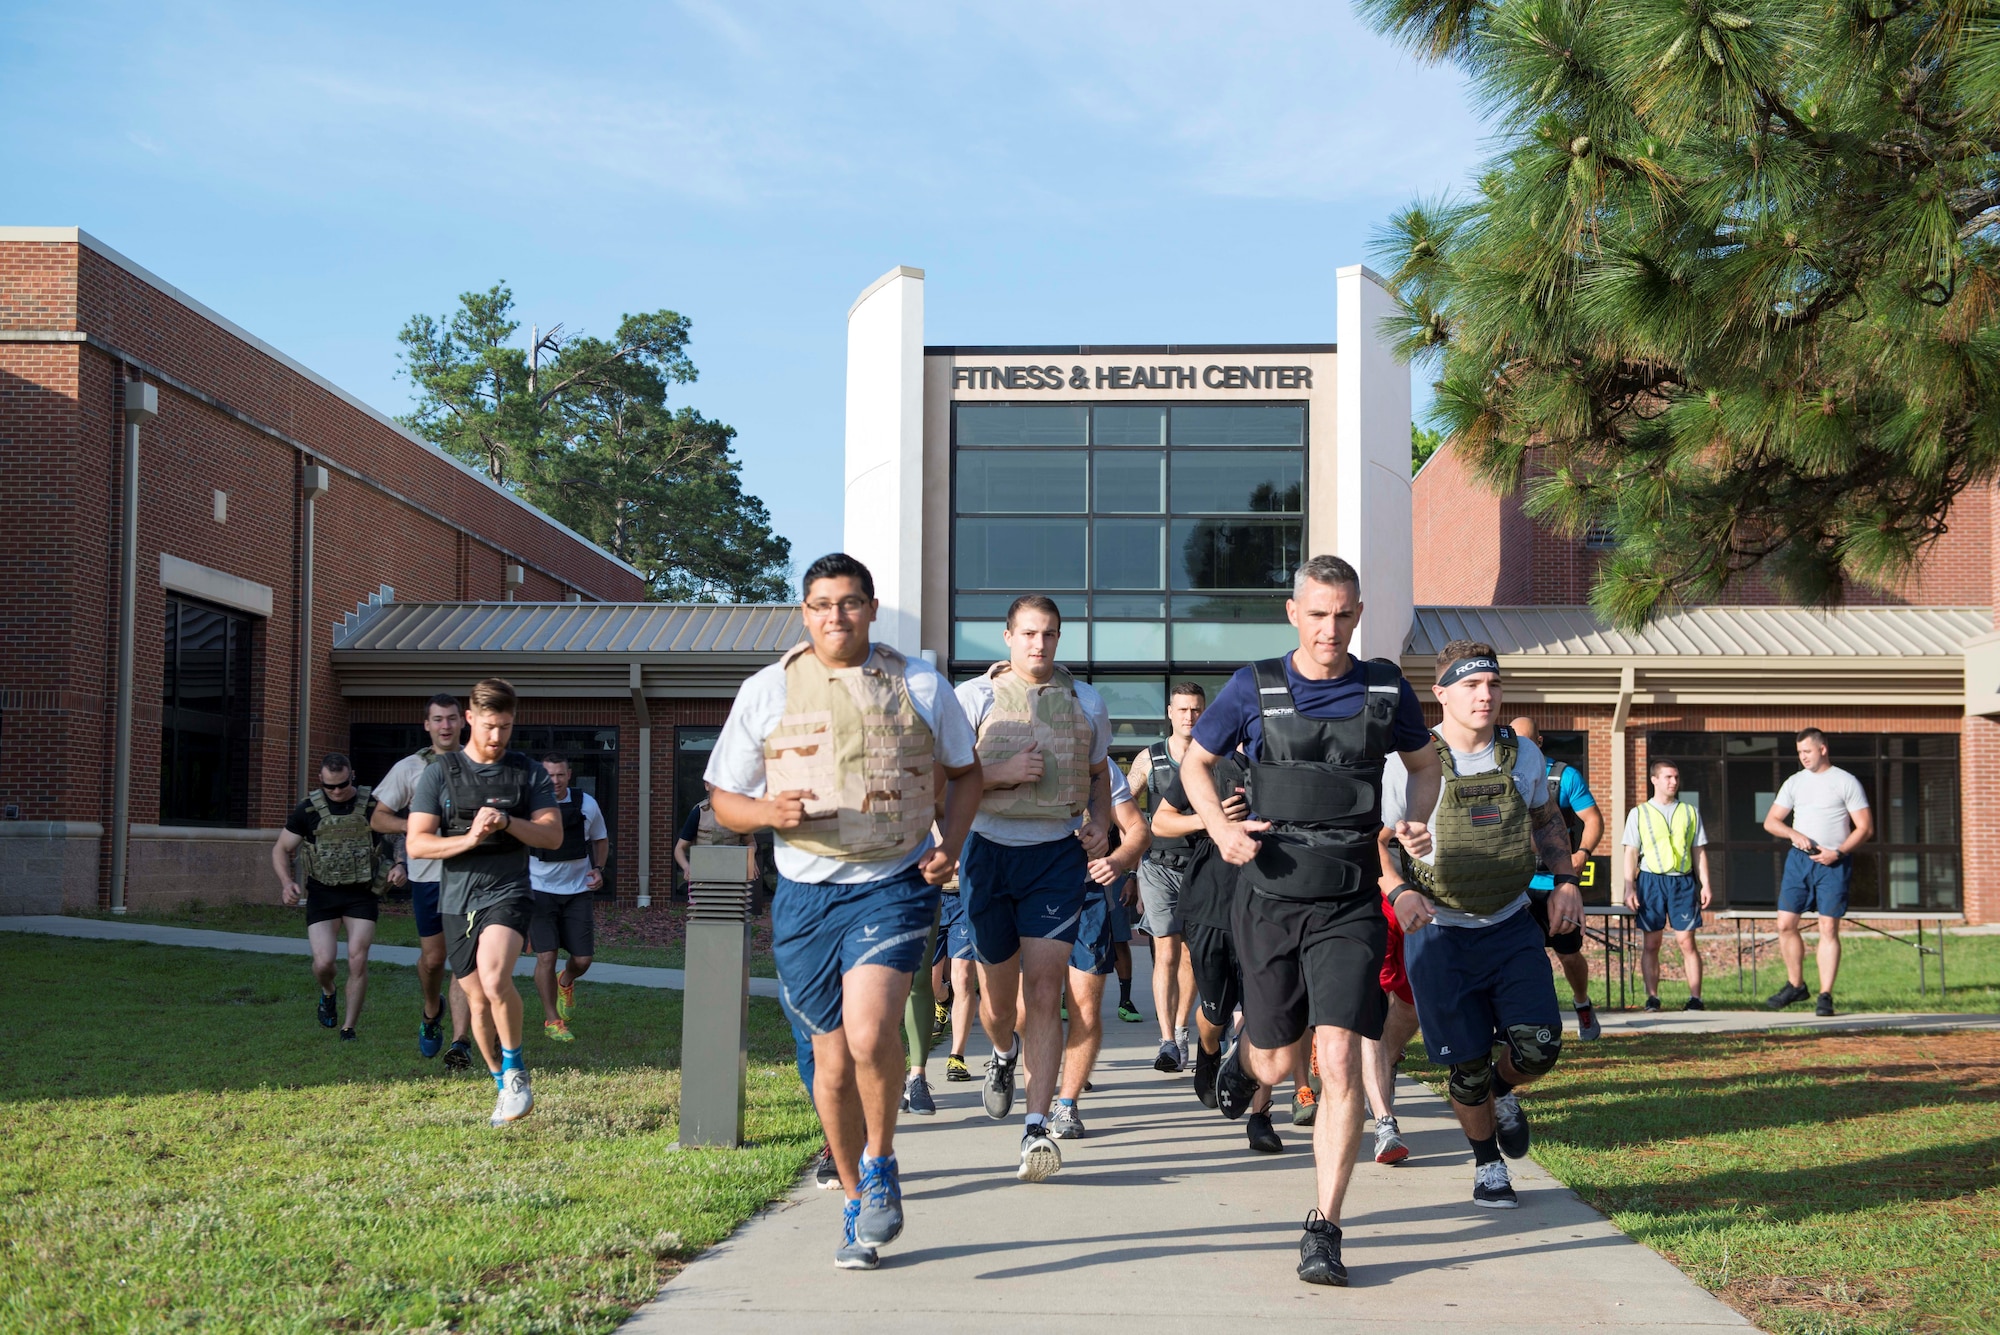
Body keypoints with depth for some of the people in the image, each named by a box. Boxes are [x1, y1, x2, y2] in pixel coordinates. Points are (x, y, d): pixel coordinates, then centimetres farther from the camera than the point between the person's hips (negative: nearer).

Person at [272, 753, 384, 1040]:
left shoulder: (371, 806, -2)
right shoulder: (308, 809, -2)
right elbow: (281, 849, 6)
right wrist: (286, 882, -12)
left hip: (361, 894, 0)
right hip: (322, 895, 0)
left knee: (358, 960, -9)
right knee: (323, 961, -12)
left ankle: (349, 1027, 7)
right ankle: (327, 993, 25)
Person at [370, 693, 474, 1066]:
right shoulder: (409, 768, 4)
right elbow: (379, 818, 7)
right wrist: (415, 825, -10)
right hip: (427, 872, 1)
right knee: (432, 958, 9)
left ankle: (460, 1042, -12)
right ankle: (431, 1012, 40)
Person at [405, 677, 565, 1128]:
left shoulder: (529, 773, 6)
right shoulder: (439, 773, 4)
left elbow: (553, 836, 2)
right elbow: (416, 843, -1)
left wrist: (507, 823, -14)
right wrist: (469, 839, -17)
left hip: (508, 892, -2)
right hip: (457, 900, 2)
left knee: (494, 978, -26)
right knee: (478, 1001, 7)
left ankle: (515, 1067, -6)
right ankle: (502, 1086, 26)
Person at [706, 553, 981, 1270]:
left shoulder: (920, 684, 6)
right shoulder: (766, 691, 4)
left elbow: (965, 771, 18)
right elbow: (725, 799, 8)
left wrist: (950, 844, 1)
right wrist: (769, 812, -14)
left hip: (895, 883, -1)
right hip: (806, 893, 2)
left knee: (870, 1032, -23)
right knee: (831, 1059, 6)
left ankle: (880, 1164, 3)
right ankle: (857, 1205, 26)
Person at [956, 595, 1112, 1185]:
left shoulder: (1085, 702, 10)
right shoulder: (974, 697, 1)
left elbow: (1098, 773, 23)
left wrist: (1098, 824, 5)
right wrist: (1000, 773, -18)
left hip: (1058, 855, 0)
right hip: (990, 852, 0)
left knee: (1044, 993, -11)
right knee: (998, 996, 11)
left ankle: (1037, 1129, -11)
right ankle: (1003, 1054, 47)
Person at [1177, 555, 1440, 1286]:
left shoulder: (1386, 689, 3)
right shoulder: (1254, 688, -1)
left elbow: (1424, 764, 20)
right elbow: (1195, 763, 11)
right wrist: (1220, 826, -7)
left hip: (1349, 903, 0)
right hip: (1270, 896, 0)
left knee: (1339, 1059, -13)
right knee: (1275, 1064, 11)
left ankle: (1324, 1228, -5)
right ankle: (1242, 1052, 51)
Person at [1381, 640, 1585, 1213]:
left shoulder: (1524, 755, 2)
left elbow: (1547, 822, 18)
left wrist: (1565, 881, 4)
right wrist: (1401, 892, -26)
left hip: (1512, 927, 3)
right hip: (1439, 933, -3)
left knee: (1539, 1046, -10)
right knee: (1467, 1066, 1)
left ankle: (1504, 1092, 26)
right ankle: (1487, 1166, 27)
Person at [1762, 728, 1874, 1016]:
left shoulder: (1846, 782, 0)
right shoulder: (1794, 783, 12)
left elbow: (1865, 828, -2)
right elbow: (1771, 821, 11)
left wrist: (1838, 853, -15)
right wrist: (1795, 834, -9)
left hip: (1834, 863, -4)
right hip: (1799, 859, 4)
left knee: (1829, 928, -5)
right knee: (1785, 923, 0)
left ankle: (1825, 995, 0)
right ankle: (1795, 984, 16)